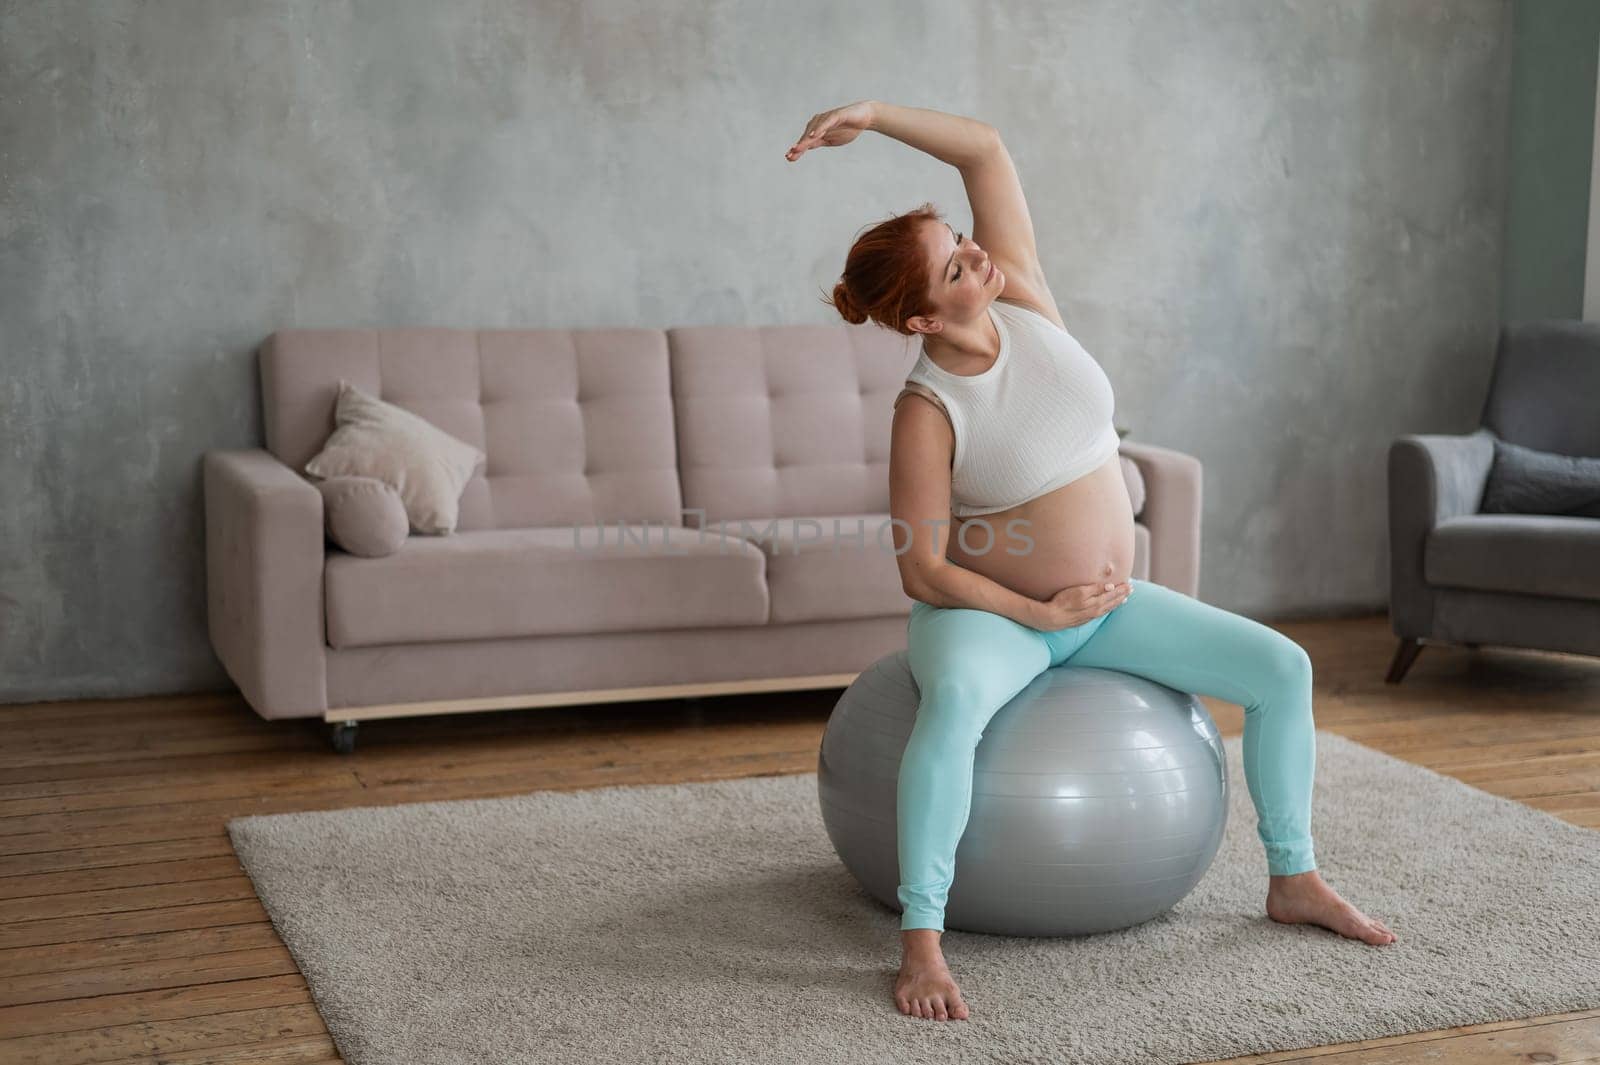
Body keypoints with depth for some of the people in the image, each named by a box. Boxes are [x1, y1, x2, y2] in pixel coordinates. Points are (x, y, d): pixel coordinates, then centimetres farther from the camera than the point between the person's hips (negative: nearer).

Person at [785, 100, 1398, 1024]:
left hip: (1108, 602, 6)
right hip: (990, 613, -6)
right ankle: (922, 939, -36)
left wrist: (870, 114, -17)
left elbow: (985, 148, -9)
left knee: (1282, 667, -5)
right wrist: (1038, 613, -19)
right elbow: (922, 570, -18)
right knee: (955, 703, -41)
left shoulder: (1021, 296, -8)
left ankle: (1294, 879, 9)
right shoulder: (928, 411, -20)